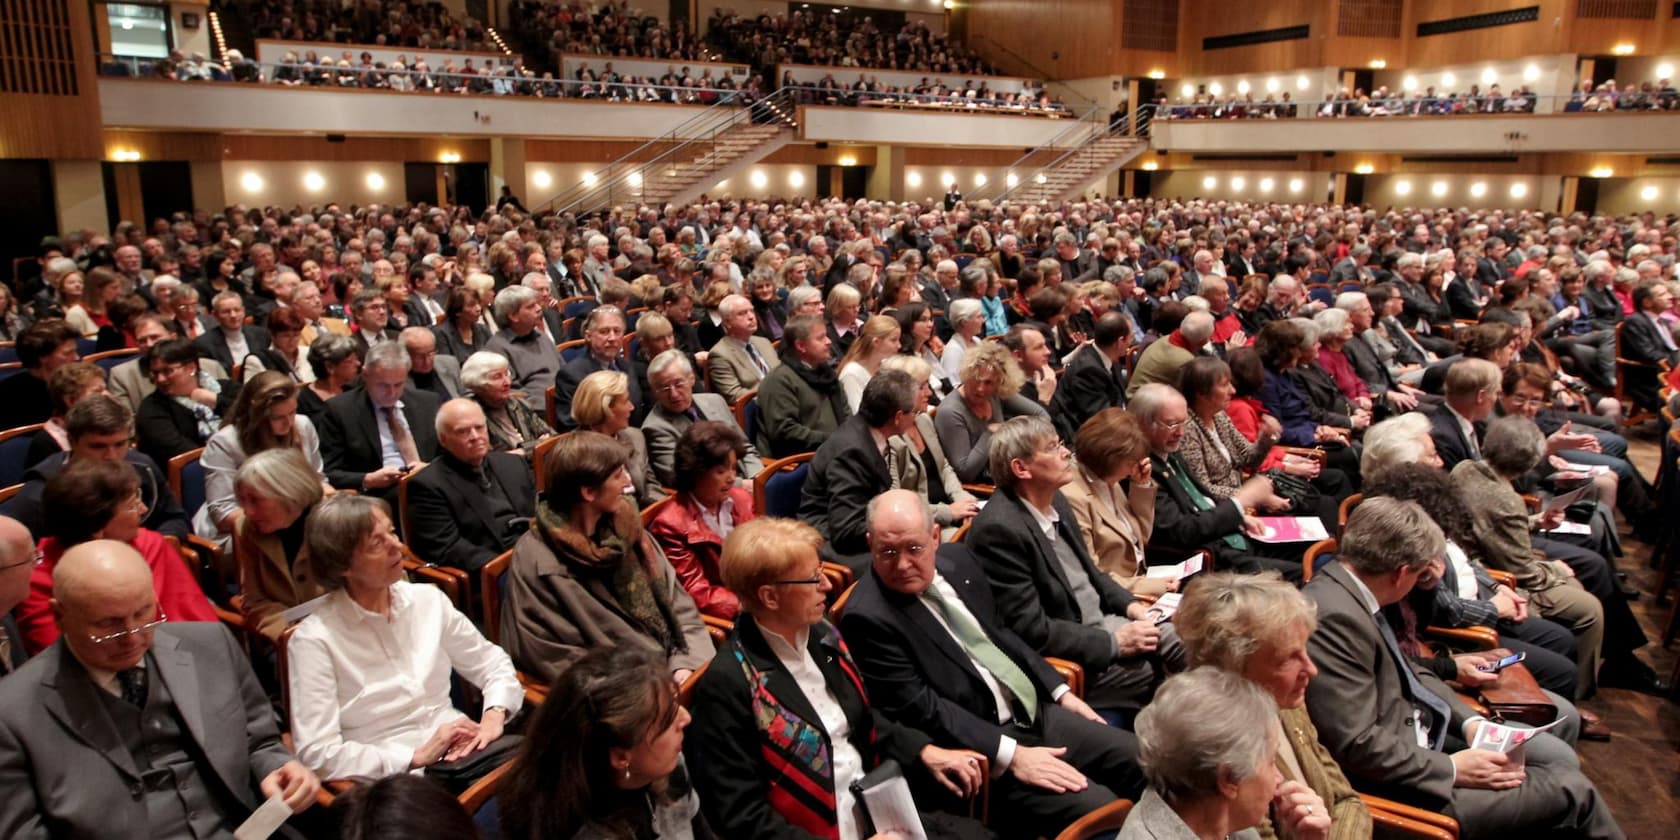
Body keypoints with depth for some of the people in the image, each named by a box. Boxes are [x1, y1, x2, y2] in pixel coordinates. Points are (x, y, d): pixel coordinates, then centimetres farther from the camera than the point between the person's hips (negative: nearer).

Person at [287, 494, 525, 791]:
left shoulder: (428, 601, 8)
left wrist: (494, 715, -4)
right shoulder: (314, 639, -6)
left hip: (461, 751, 6)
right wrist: (417, 757, -15)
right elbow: (318, 754, -10)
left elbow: (492, 663, 16)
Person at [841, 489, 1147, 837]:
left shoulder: (957, 559, 5)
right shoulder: (867, 618, -18)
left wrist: (1060, 691, 10)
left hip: (1037, 711, 8)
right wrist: (1012, 755, -21)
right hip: (984, 750, -7)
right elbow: (919, 711, -19)